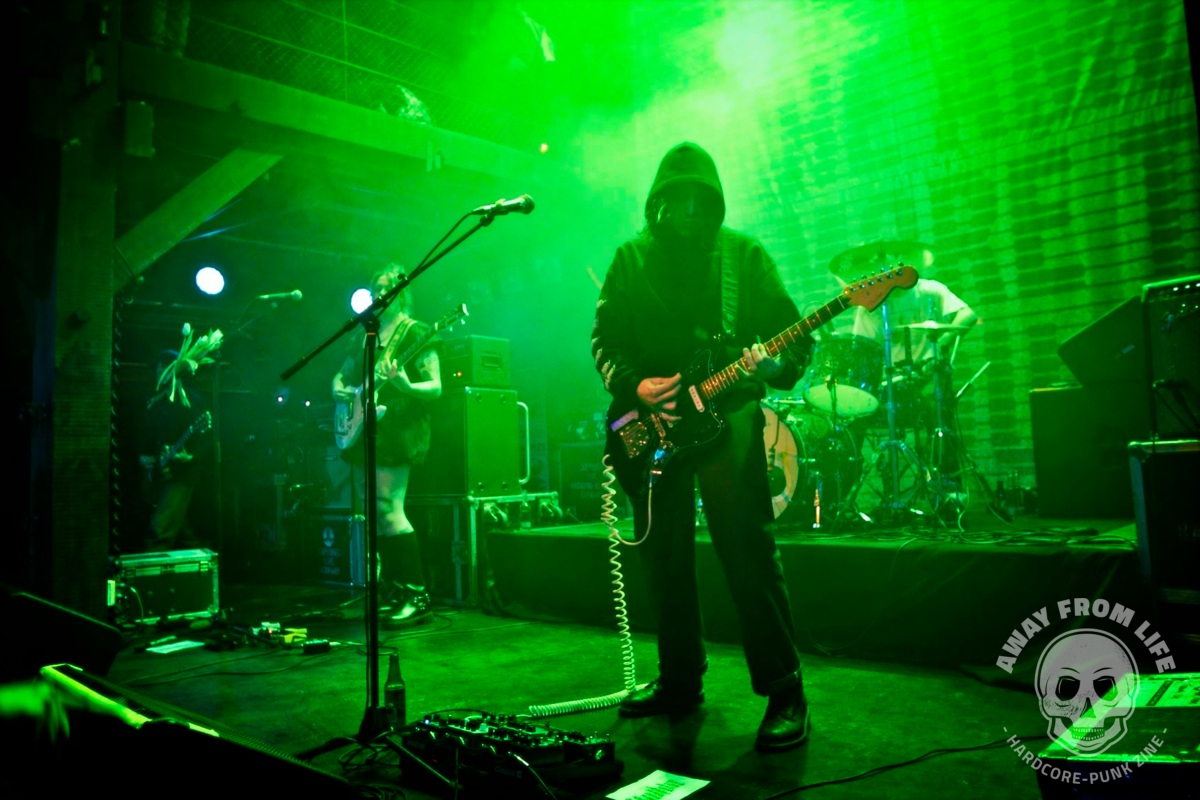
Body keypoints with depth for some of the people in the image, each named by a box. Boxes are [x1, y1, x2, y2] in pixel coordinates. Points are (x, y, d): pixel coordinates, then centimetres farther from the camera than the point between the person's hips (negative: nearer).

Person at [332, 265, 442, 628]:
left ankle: (417, 595, -9)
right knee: (373, 514, 8)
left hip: (398, 431, -8)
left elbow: (435, 387, -10)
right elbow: (342, 376, 27)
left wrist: (406, 387, -29)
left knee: (389, 512, -14)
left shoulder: (415, 333, -2)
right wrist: (341, 390, 4)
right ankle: (393, 592, 19)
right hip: (366, 433, 8)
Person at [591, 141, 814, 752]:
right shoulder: (631, 259, 12)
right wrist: (633, 387, -10)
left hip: (726, 412, -3)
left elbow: (792, 333, 2)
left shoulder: (742, 254, 6)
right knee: (663, 555, 9)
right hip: (653, 418, 4)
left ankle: (784, 691, 1)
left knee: (748, 551, -10)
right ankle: (679, 680, 24)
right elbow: (604, 338, 7)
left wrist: (773, 364, -20)